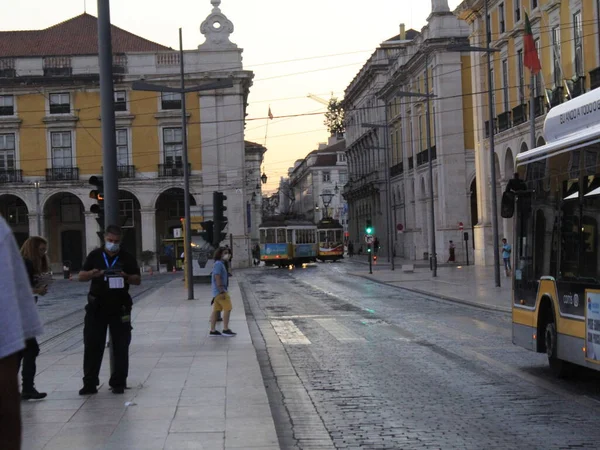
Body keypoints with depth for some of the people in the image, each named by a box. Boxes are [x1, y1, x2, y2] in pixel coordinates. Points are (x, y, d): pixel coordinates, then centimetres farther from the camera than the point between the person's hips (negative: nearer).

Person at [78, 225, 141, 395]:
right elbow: (81, 276, 6)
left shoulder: (127, 258, 4)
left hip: (120, 307, 0)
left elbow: (138, 280, 3)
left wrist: (126, 276, -18)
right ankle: (90, 383, 6)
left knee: (120, 346, 3)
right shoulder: (95, 255, 7)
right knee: (92, 345, 0)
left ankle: (118, 383, 11)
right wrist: (92, 274, -16)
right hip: (97, 306, 1)